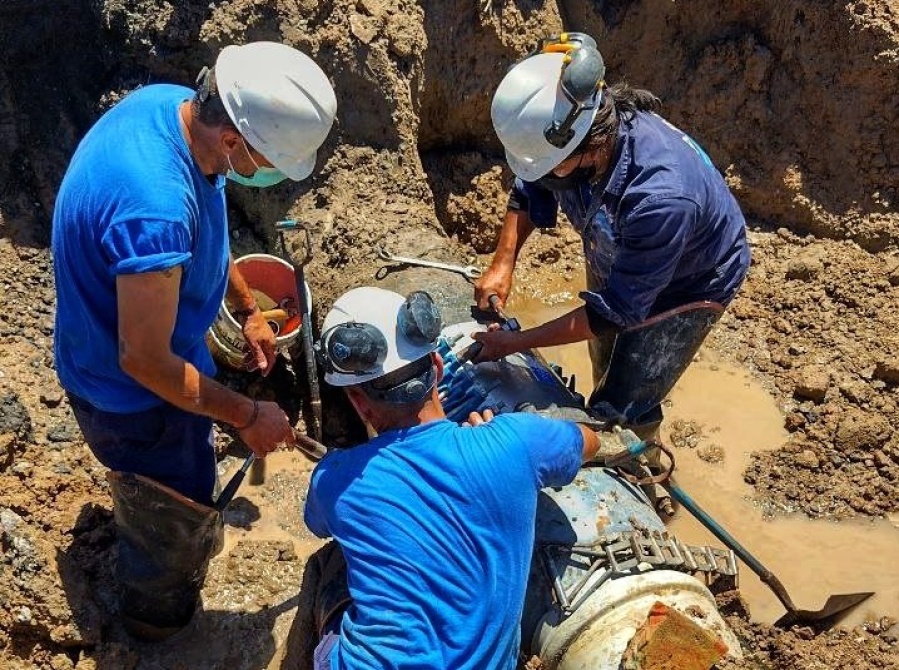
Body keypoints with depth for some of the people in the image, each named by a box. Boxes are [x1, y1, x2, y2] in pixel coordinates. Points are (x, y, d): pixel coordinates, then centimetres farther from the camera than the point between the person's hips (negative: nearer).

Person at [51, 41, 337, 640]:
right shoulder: (155, 208, -44)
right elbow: (144, 361, -32)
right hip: (134, 389, -8)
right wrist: (247, 416, -21)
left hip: (158, 343, 8)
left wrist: (247, 309, 11)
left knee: (190, 466, 36)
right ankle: (158, 614, 49)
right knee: (173, 520, 20)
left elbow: (208, 231, 5)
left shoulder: (175, 102, -15)